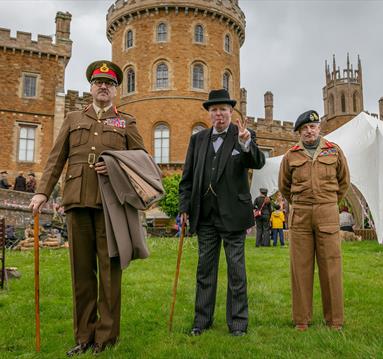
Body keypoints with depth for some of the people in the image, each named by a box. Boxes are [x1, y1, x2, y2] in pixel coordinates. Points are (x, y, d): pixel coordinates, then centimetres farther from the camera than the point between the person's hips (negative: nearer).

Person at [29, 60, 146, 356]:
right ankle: (85, 335, 17)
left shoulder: (126, 123, 14)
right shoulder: (73, 119, 19)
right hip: (78, 200, 2)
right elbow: (56, 159, 12)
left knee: (109, 267, 1)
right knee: (82, 268, 5)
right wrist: (43, 192, 1)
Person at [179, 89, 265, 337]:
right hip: (205, 214, 4)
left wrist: (246, 143, -33)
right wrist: (185, 207, 4)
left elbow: (259, 162, -16)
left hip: (233, 214, -3)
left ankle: (238, 322, 17)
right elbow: (188, 177, 10)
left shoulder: (245, 135, 0)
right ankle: (202, 320, 23)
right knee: (205, 268, 11)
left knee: (236, 269, 5)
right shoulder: (198, 139, 10)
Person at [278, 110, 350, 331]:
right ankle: (302, 319, 12)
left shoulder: (335, 151, 6)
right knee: (301, 267, 2)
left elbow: (344, 181, 17)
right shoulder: (291, 156, 6)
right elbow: (284, 186, 18)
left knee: (331, 265, 1)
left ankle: (335, 320, 13)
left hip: (327, 215, 0)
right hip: (299, 216, 0)